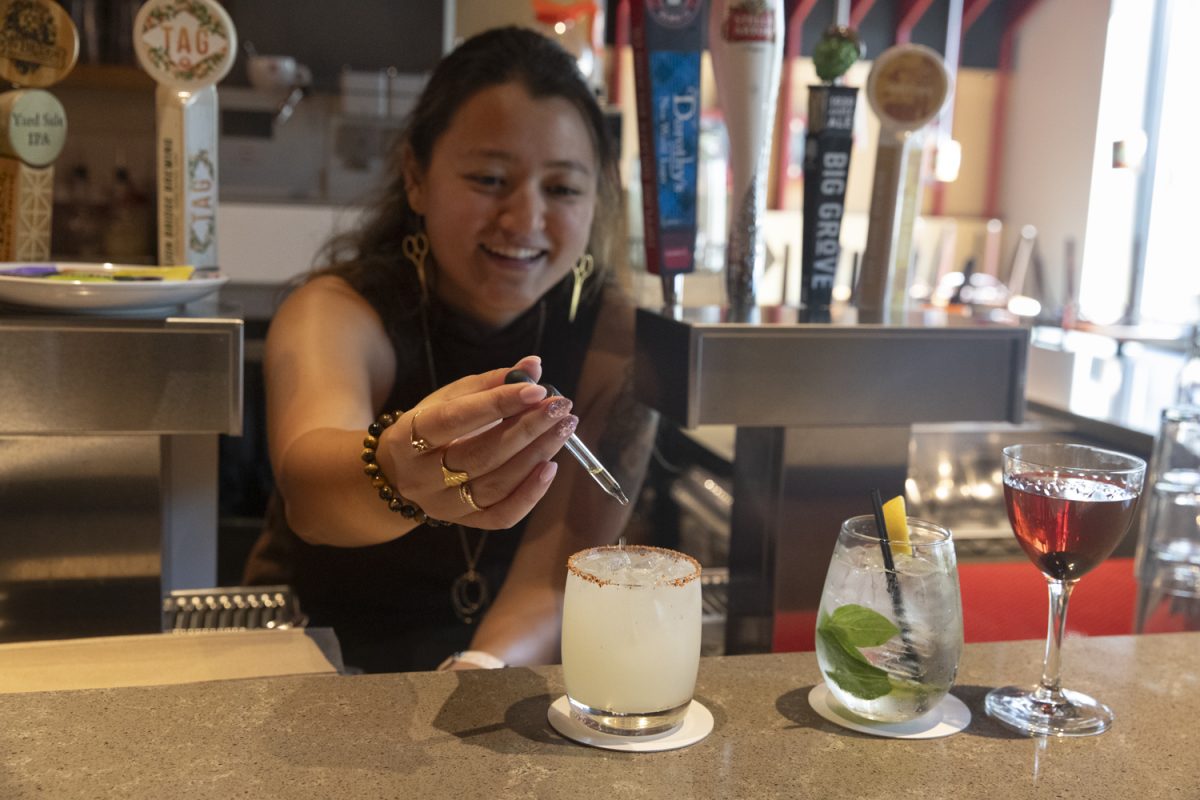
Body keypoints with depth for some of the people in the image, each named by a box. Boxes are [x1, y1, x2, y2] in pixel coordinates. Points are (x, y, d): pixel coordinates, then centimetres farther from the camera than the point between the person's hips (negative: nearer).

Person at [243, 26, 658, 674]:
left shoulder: (614, 339, -6)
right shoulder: (331, 313, -11)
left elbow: (559, 570, -15)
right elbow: (307, 480, -33)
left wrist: (484, 670, -34)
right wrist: (394, 477, -55)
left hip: (514, 653, 2)